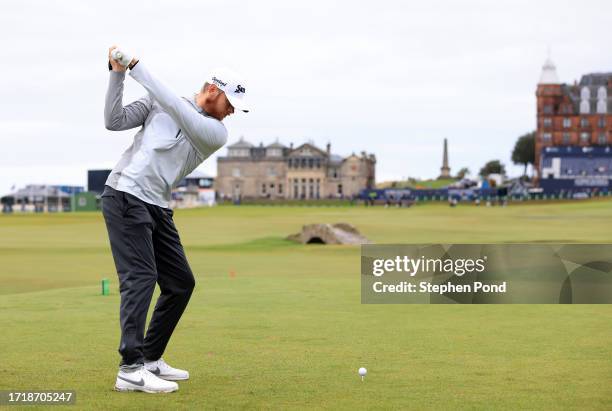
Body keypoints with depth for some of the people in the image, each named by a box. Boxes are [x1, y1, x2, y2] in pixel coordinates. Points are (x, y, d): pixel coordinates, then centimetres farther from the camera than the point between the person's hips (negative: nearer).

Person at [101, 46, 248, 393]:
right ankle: (131, 370, -20)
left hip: (158, 208, 6)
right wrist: (117, 74, -12)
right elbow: (114, 121, -4)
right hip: (125, 197, -6)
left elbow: (176, 109, -12)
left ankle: (150, 359, 17)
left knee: (181, 283, 6)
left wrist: (137, 67, -16)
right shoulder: (157, 103, 2)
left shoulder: (217, 133, 4)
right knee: (141, 277, -17)